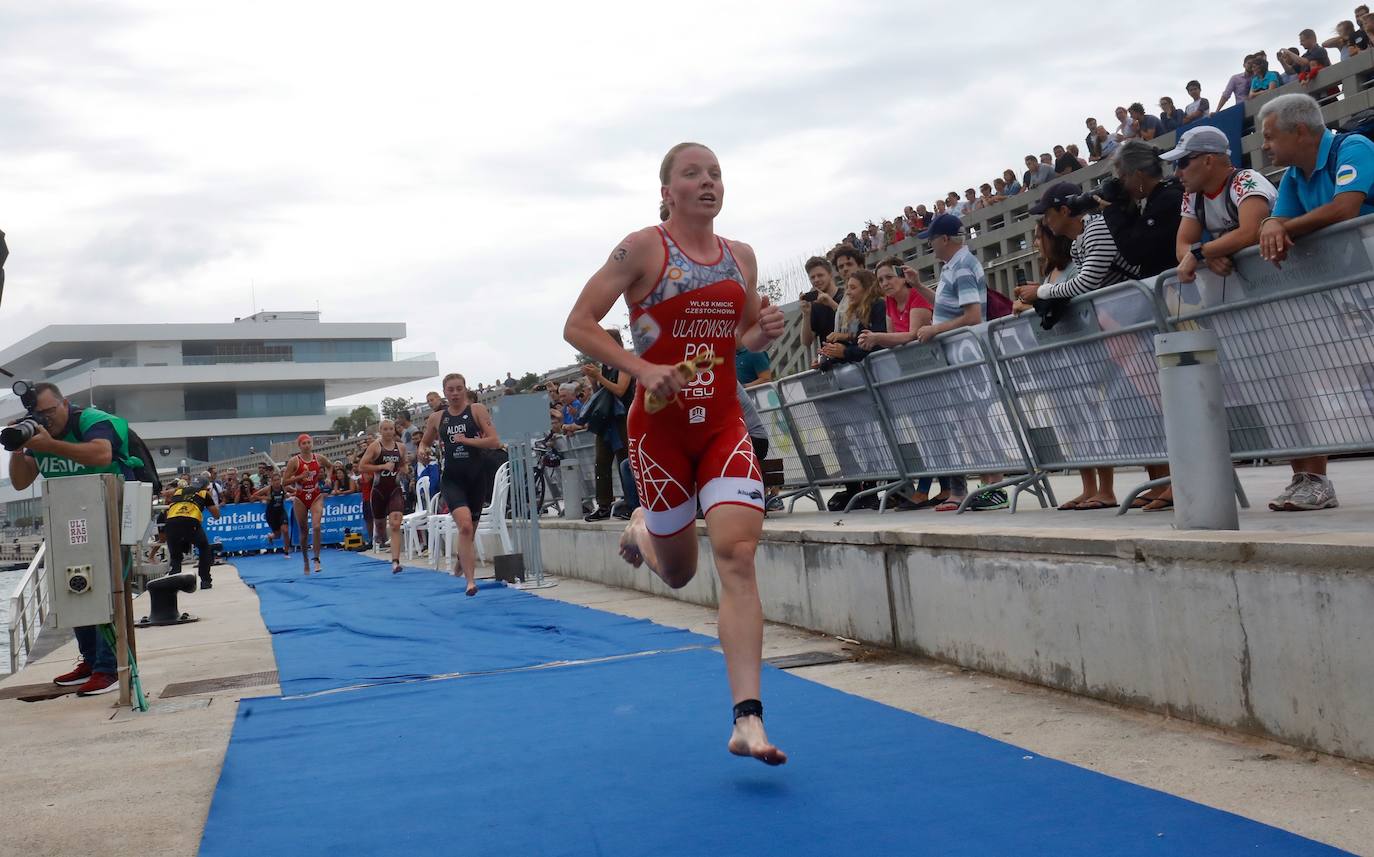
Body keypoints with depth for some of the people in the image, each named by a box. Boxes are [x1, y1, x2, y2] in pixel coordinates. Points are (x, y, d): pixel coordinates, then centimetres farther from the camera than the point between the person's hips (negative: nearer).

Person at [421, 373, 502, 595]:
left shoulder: (477, 410, -1)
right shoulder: (436, 418, 8)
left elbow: (495, 442, -9)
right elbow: (424, 443, 23)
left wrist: (467, 440, -18)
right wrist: (423, 451, 1)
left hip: (476, 477, 0)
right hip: (451, 478, 0)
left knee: (470, 531, 13)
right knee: (465, 525, -23)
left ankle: (461, 558, 47)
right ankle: (471, 580, -21)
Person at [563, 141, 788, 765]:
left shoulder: (741, 257, 8)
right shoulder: (644, 248, -6)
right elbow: (578, 325, -8)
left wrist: (764, 333, -2)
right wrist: (643, 368, -21)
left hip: (724, 426, 3)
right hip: (660, 427, -3)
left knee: (737, 554, -14)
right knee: (678, 573, 9)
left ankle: (747, 720, -15)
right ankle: (641, 529, 48)